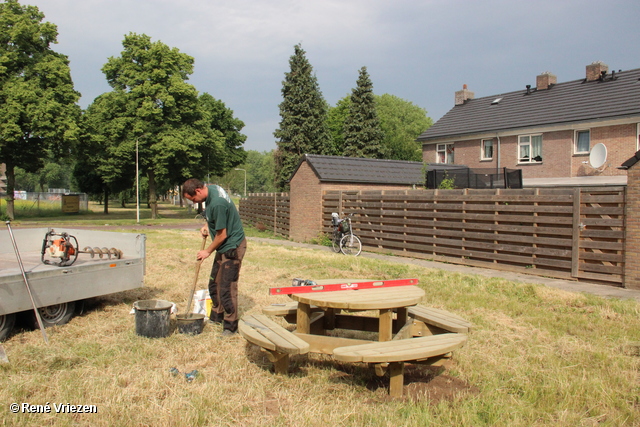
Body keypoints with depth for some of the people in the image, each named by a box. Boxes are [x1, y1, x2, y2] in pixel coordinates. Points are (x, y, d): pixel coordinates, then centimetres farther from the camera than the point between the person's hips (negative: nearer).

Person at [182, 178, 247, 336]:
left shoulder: (217, 203, -28)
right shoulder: (211, 189, 2)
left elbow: (222, 235, -21)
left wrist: (208, 251, -7)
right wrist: (207, 225, 9)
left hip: (232, 247, -10)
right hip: (223, 247, 10)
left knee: (227, 288, -6)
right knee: (214, 284, 18)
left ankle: (231, 326, 4)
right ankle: (216, 317, 33)